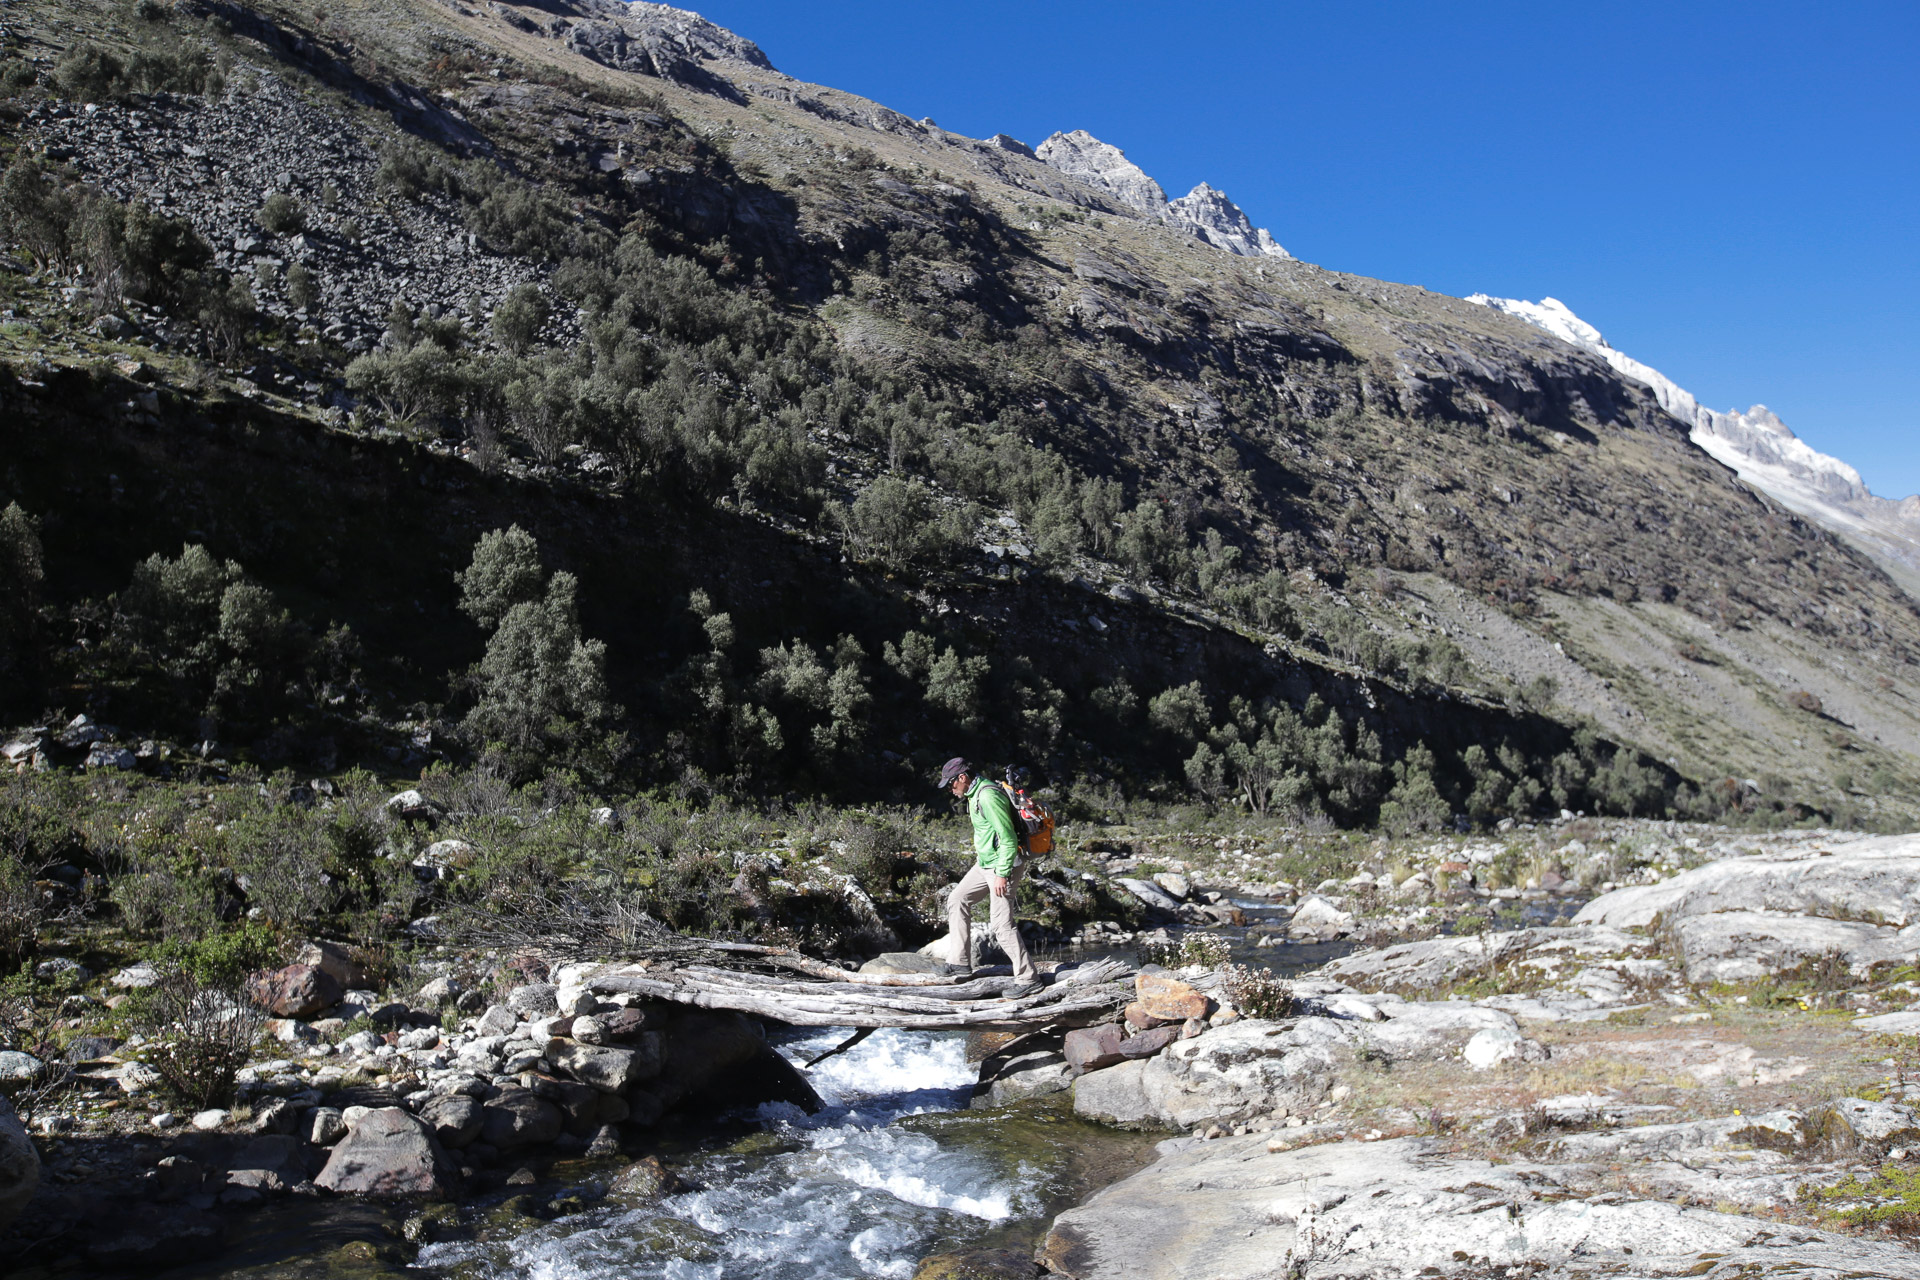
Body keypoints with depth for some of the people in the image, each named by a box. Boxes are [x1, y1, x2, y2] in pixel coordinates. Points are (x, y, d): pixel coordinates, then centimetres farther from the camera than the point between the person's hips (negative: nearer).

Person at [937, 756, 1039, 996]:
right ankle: (959, 961, 21)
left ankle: (1027, 979, 1)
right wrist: (980, 857, 25)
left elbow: (1009, 839, -25)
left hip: (1002, 865, -11)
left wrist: (1002, 874, -24)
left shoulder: (989, 796, -23)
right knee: (957, 900, 15)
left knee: (1001, 924, -8)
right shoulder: (975, 794, 9)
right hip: (985, 863, 11)